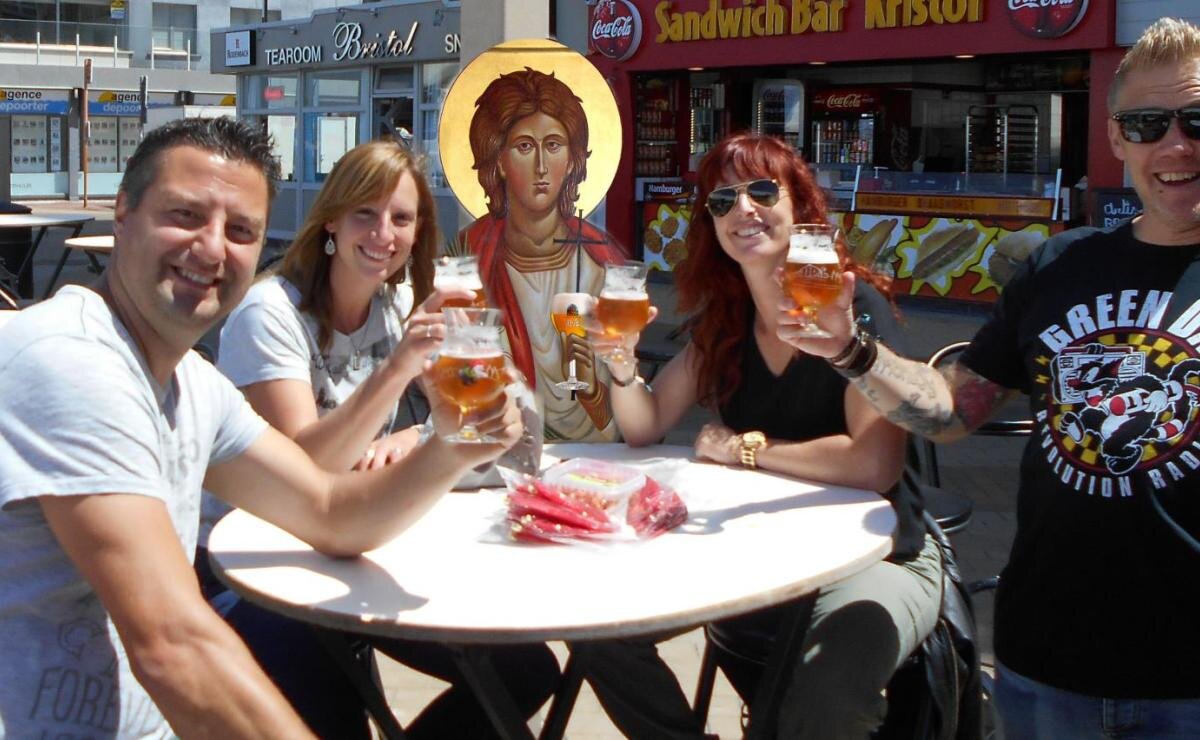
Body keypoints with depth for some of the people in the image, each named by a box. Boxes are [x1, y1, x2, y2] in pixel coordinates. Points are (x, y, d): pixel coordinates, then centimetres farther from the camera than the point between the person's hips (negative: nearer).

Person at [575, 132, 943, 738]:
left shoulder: (856, 309, -16)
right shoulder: (723, 320, 3)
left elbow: (874, 464, -28)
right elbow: (645, 426, 9)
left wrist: (744, 449, -16)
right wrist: (621, 363, -12)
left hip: (875, 559, -6)